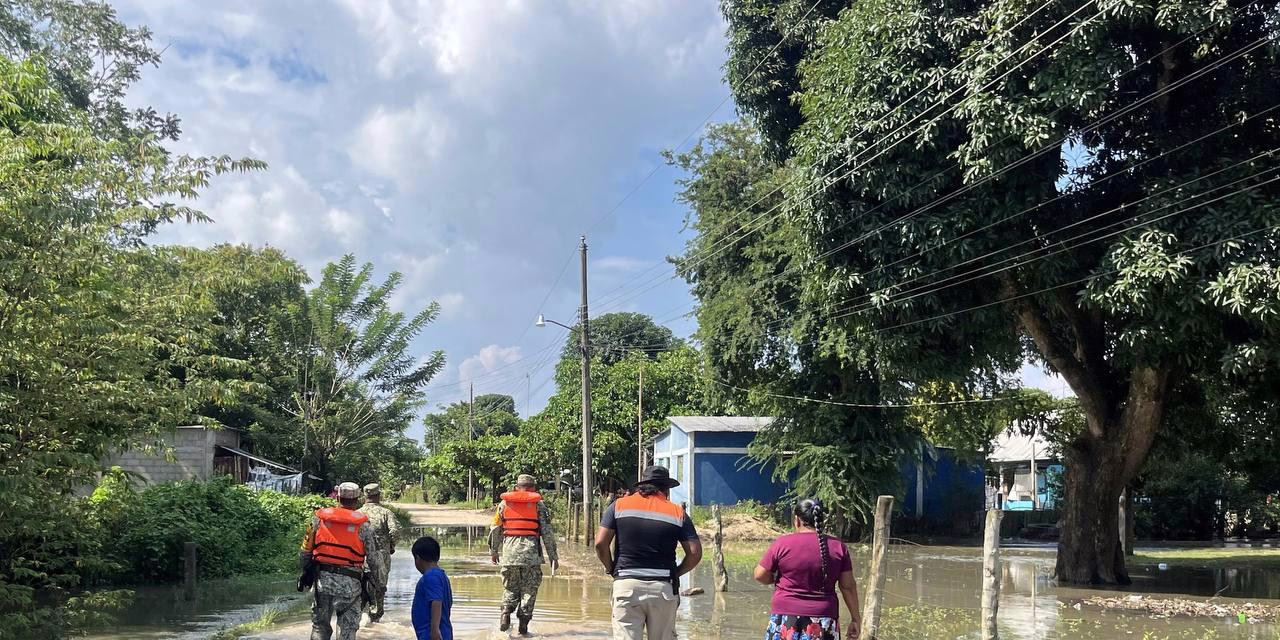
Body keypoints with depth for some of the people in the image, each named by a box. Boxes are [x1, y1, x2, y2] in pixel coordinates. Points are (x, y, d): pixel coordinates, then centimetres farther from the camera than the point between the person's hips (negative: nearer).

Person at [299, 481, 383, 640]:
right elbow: (374, 561, -2)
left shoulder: (319, 519, 3)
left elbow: (305, 553, 5)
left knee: (320, 626, 15)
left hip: (322, 579, 2)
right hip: (349, 584, -2)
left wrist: (307, 573, 20)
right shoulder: (362, 526, -3)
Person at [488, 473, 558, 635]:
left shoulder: (504, 503, 10)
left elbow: (495, 529, 12)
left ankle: (506, 612, -9)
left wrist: (493, 551, 25)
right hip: (531, 553, -2)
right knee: (529, 589, 6)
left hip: (509, 551, 2)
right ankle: (523, 624, 1)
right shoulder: (539, 505, 4)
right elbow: (547, 532, 1)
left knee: (510, 588, 14)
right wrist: (553, 557, 5)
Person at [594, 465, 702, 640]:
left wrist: (611, 569, 11)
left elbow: (600, 543, -3)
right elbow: (695, 553, 0)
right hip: (663, 588, 1)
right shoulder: (678, 513, 5)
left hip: (626, 585, -1)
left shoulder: (619, 506, 5)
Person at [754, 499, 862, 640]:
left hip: (786, 619, -1)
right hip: (824, 623, 2)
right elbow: (848, 587, 3)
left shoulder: (782, 544, -4)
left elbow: (760, 576, 1)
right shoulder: (838, 547, 2)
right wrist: (856, 618, 11)